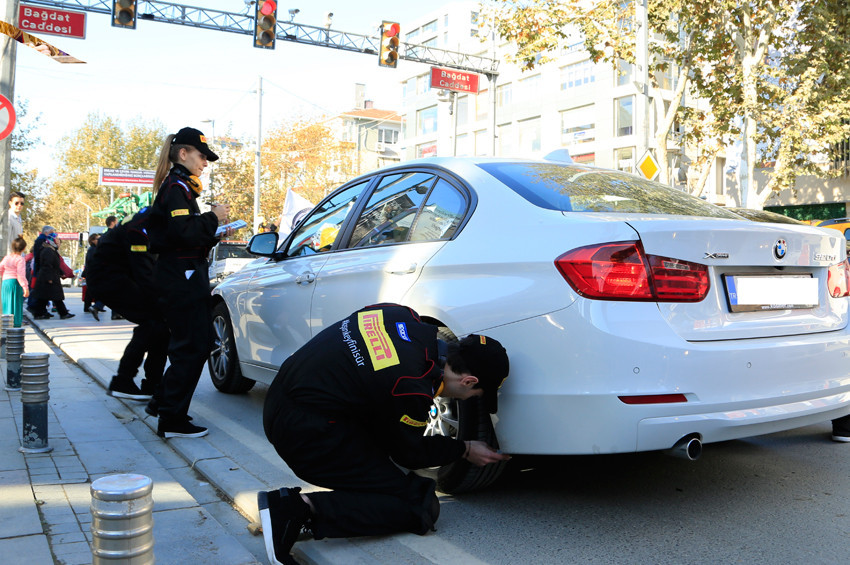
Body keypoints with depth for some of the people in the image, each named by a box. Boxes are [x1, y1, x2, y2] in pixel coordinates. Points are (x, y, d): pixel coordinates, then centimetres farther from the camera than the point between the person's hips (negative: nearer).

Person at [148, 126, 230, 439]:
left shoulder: (179, 187, 21)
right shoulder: (176, 188, -11)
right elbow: (182, 233, -23)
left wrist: (216, 234, 10)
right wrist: (212, 218, -12)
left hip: (184, 278, 11)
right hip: (182, 278, -11)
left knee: (200, 342, 17)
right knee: (192, 346, -7)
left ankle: (164, 403, 28)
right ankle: (172, 420, 0)